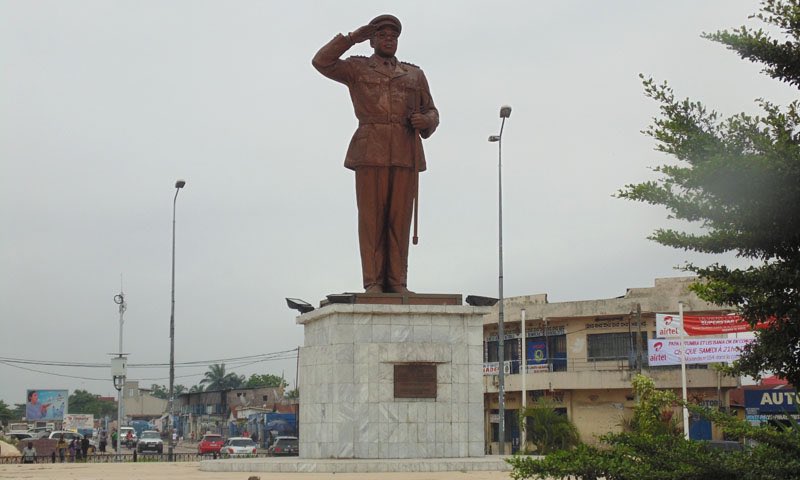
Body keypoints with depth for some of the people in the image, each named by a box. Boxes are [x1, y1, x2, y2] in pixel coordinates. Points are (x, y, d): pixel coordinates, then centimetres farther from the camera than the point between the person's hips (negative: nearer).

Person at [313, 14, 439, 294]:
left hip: (406, 153, 3)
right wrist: (352, 38, 3)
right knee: (371, 217, -7)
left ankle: (396, 283, 0)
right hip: (371, 152, -2)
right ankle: (373, 282, -5)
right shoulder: (357, 68, 14)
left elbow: (431, 113, 20)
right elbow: (321, 62, -2)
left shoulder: (414, 74, 21)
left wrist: (424, 121, -4)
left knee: (400, 217, -2)